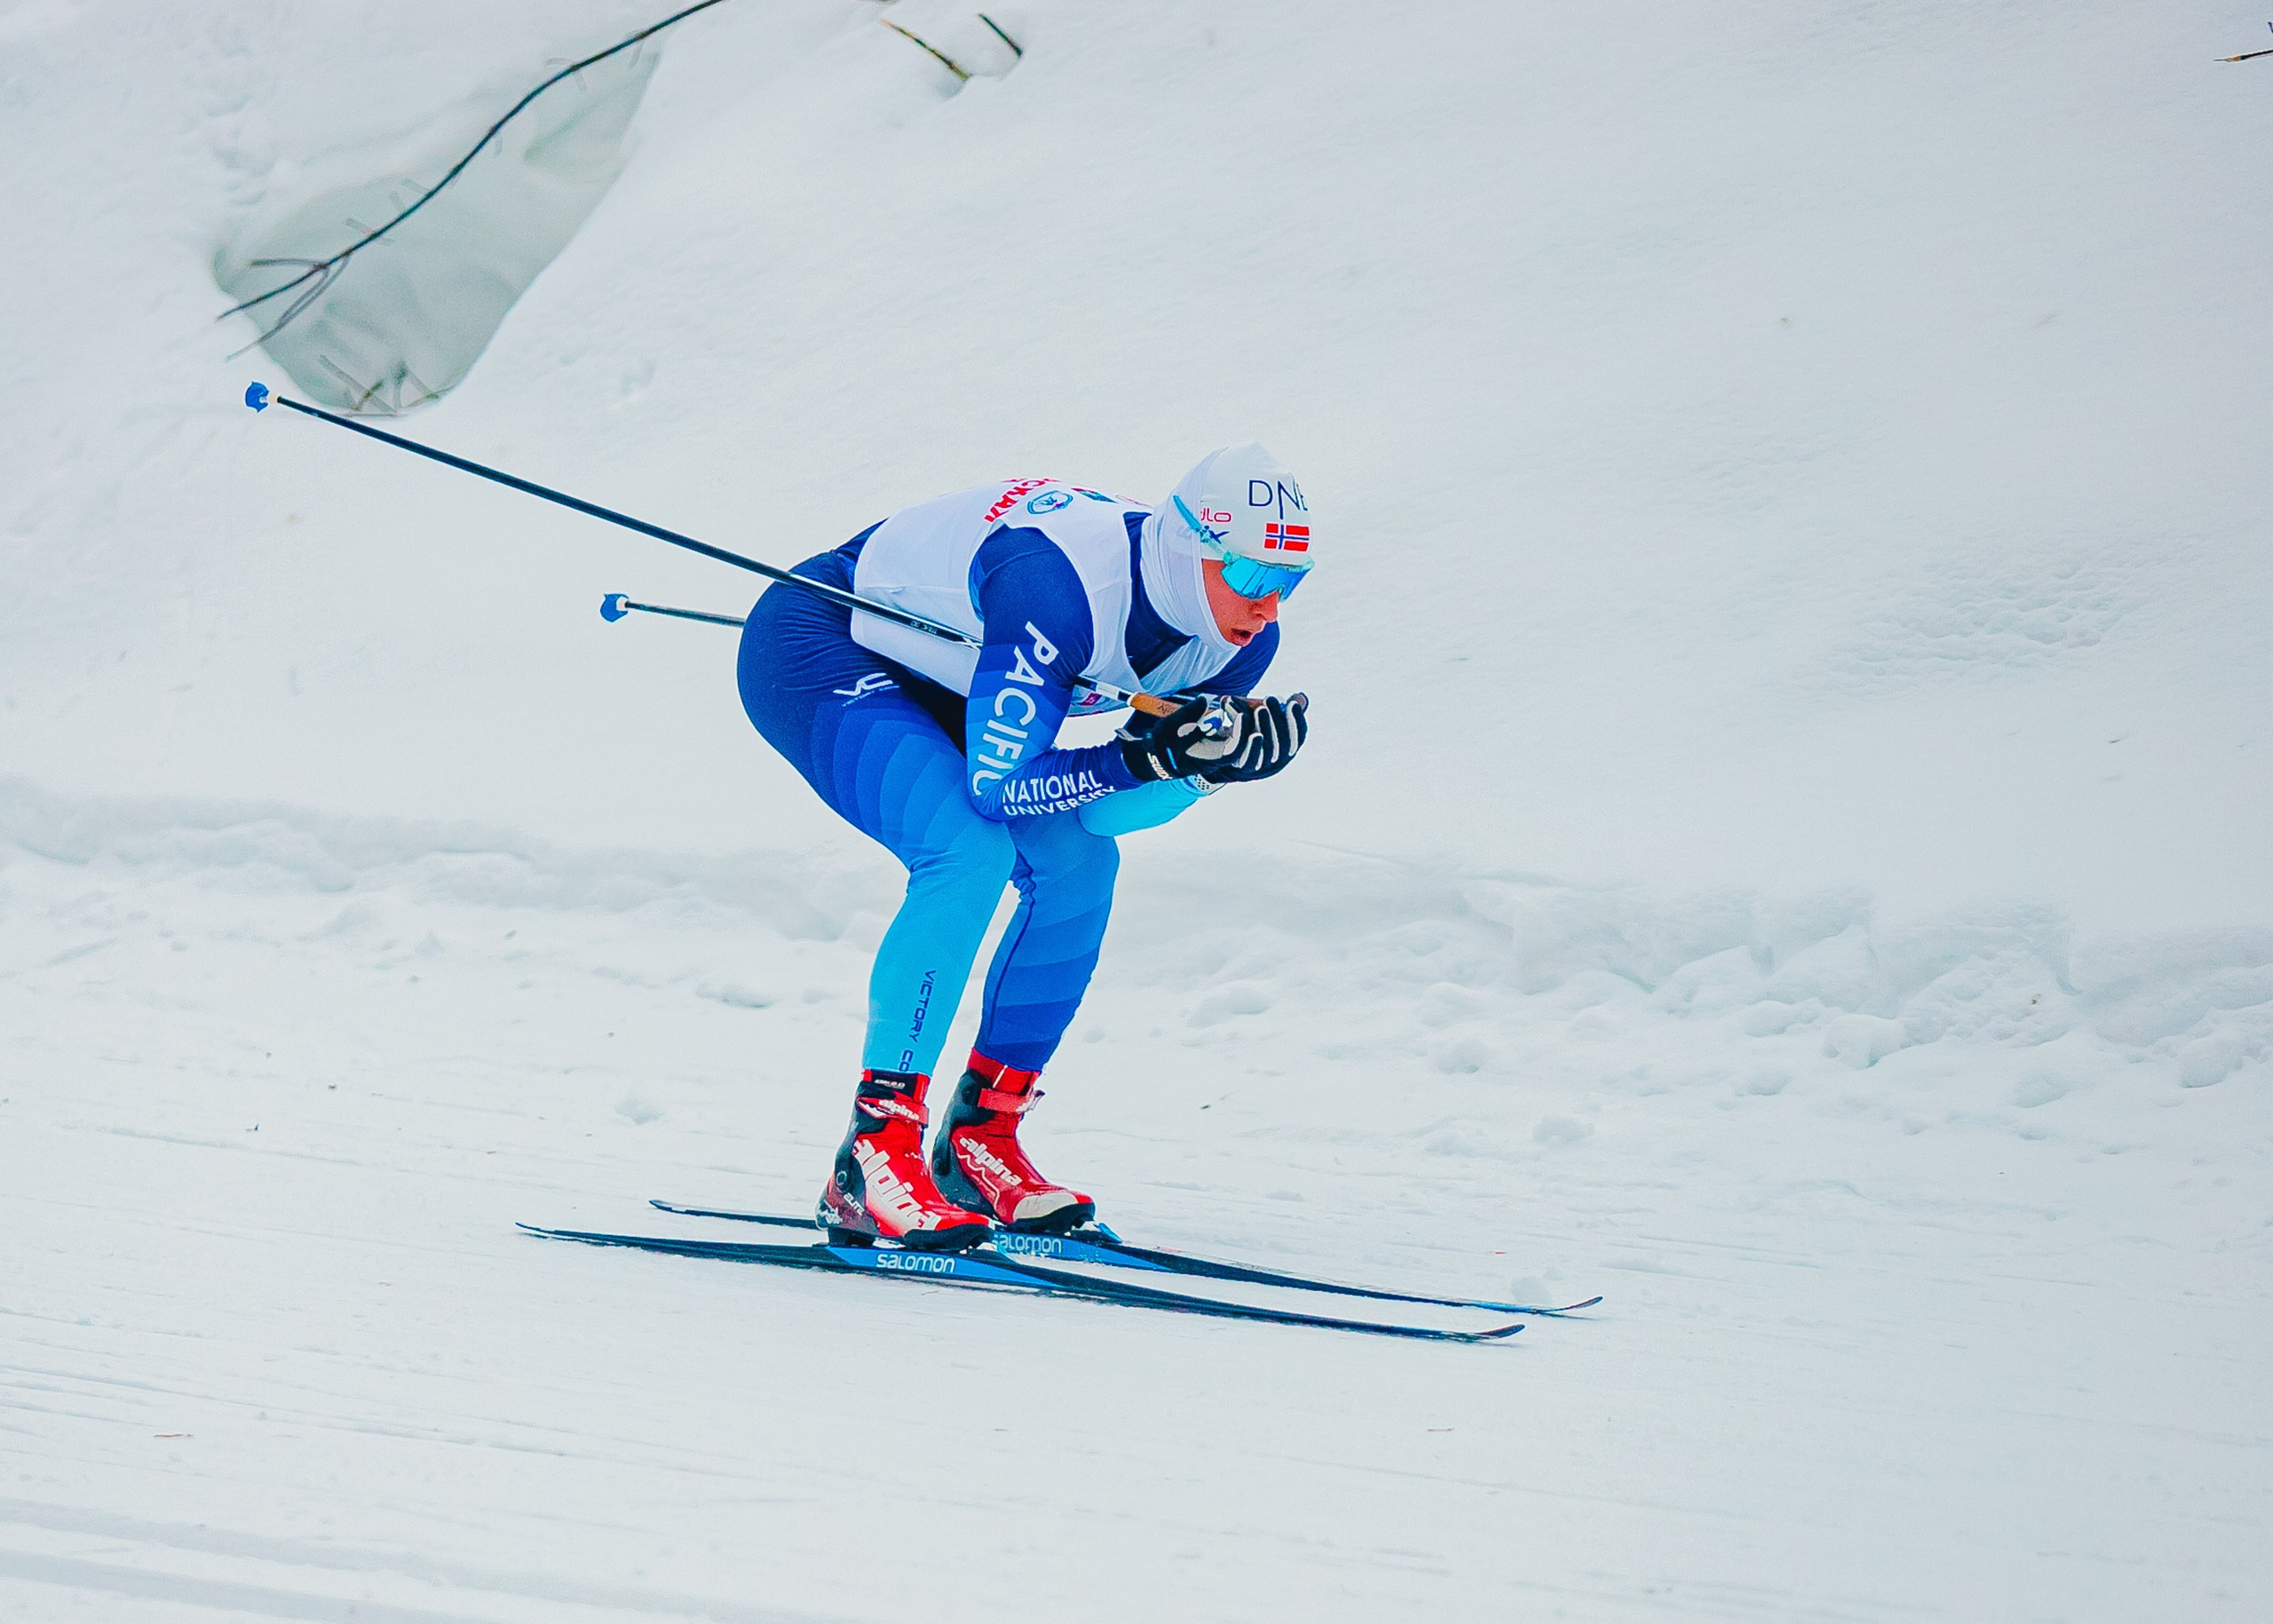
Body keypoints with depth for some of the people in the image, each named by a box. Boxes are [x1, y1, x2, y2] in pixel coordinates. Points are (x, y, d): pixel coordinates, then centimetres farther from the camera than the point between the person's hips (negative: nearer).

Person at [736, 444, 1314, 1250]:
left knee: (1078, 860, -4)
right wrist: (1146, 759, -36)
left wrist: (1211, 759, -25)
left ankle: (980, 1142, 6)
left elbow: (1106, 809, -9)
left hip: (927, 684, 9)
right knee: (970, 853, -27)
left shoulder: (1240, 639, -12)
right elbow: (996, 783, -33)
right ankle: (871, 1158, -22)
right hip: (810, 655, -9)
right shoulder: (1062, 586, -37)